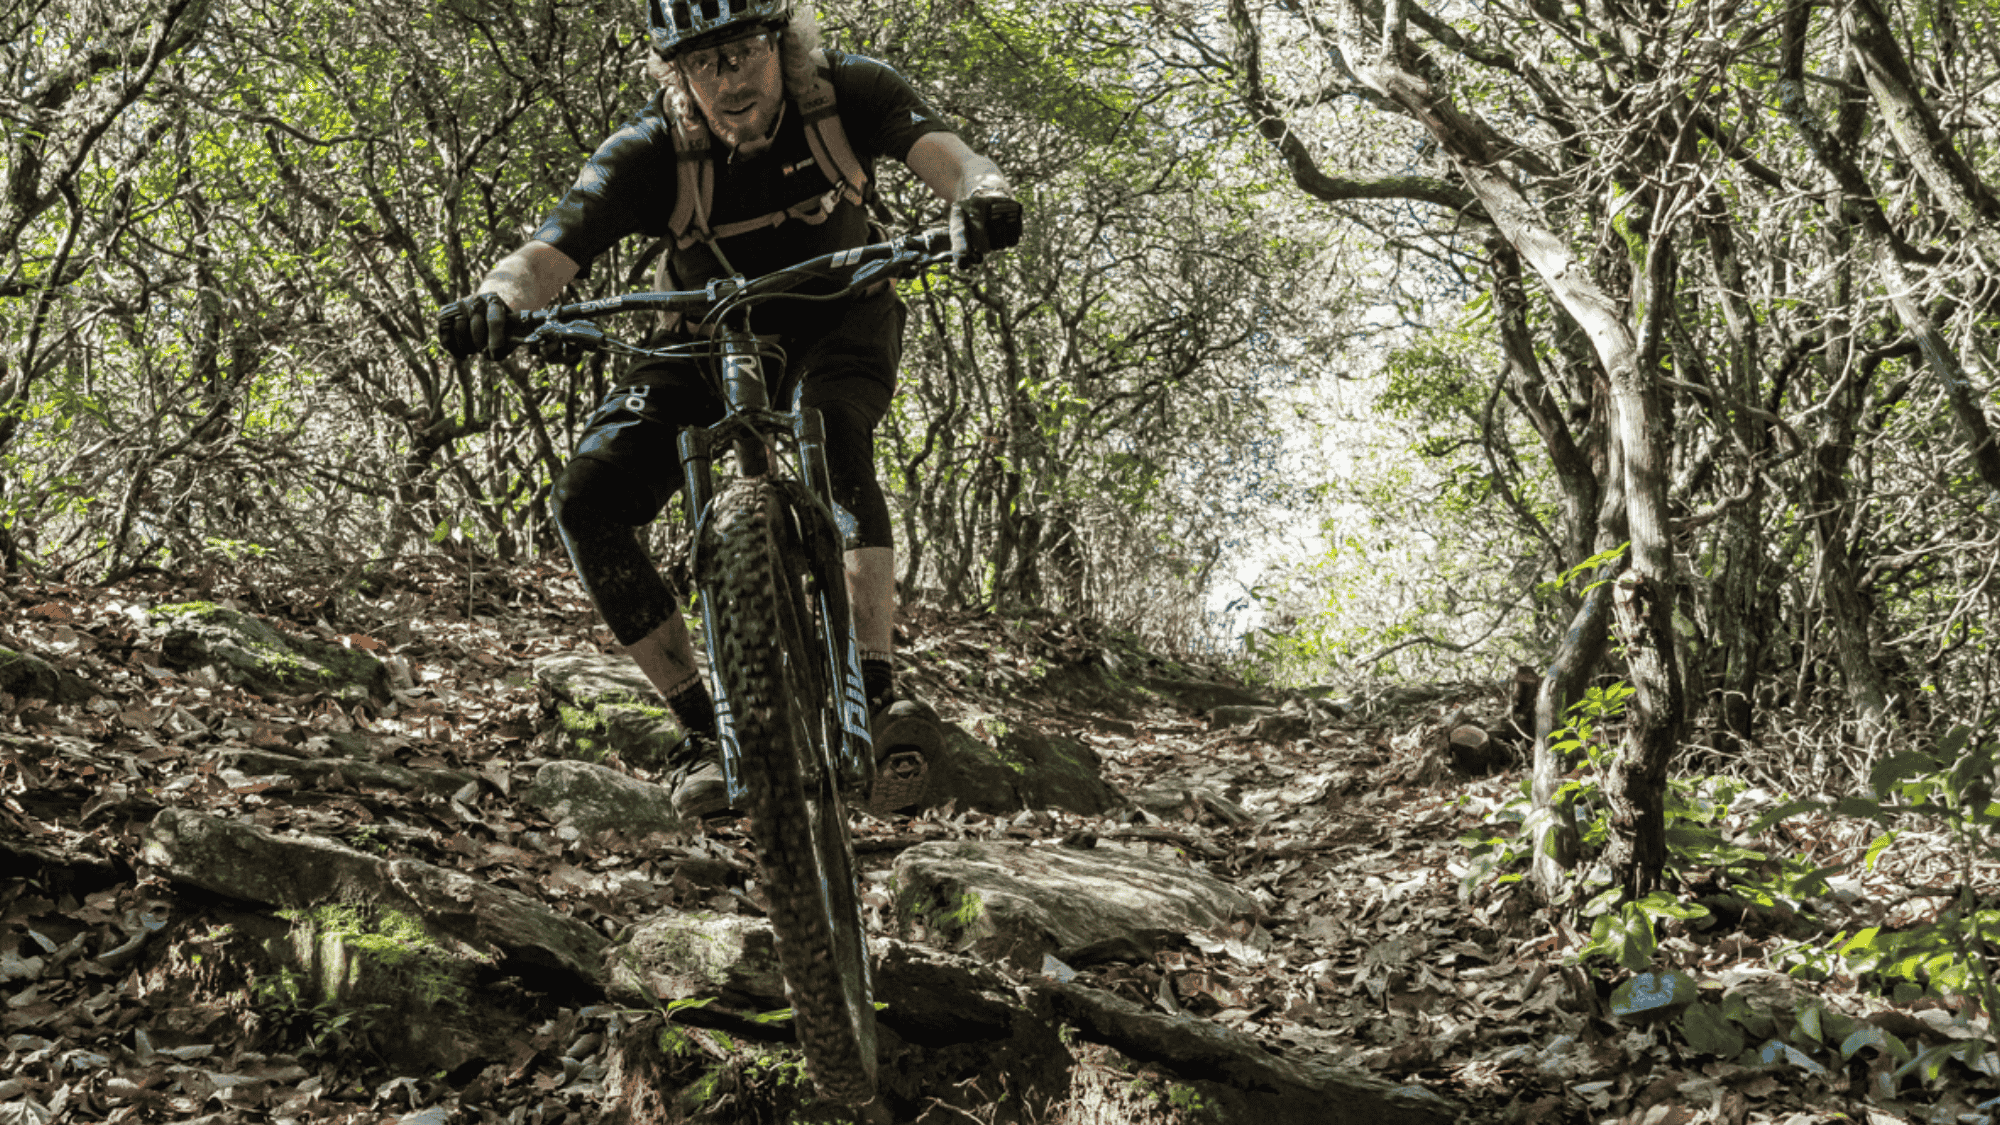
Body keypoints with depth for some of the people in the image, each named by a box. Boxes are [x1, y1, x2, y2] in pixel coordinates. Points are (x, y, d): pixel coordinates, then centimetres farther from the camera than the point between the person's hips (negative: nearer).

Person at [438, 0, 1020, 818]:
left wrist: (984, 197, -61)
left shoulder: (846, 93, -22)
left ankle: (878, 691, -41)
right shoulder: (650, 151, -23)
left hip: (836, 325, -1)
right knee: (586, 502, -19)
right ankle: (704, 729, -8)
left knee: (832, 430, -38)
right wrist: (494, 299, -55)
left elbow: (943, 154, -37)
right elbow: (550, 253, -31)